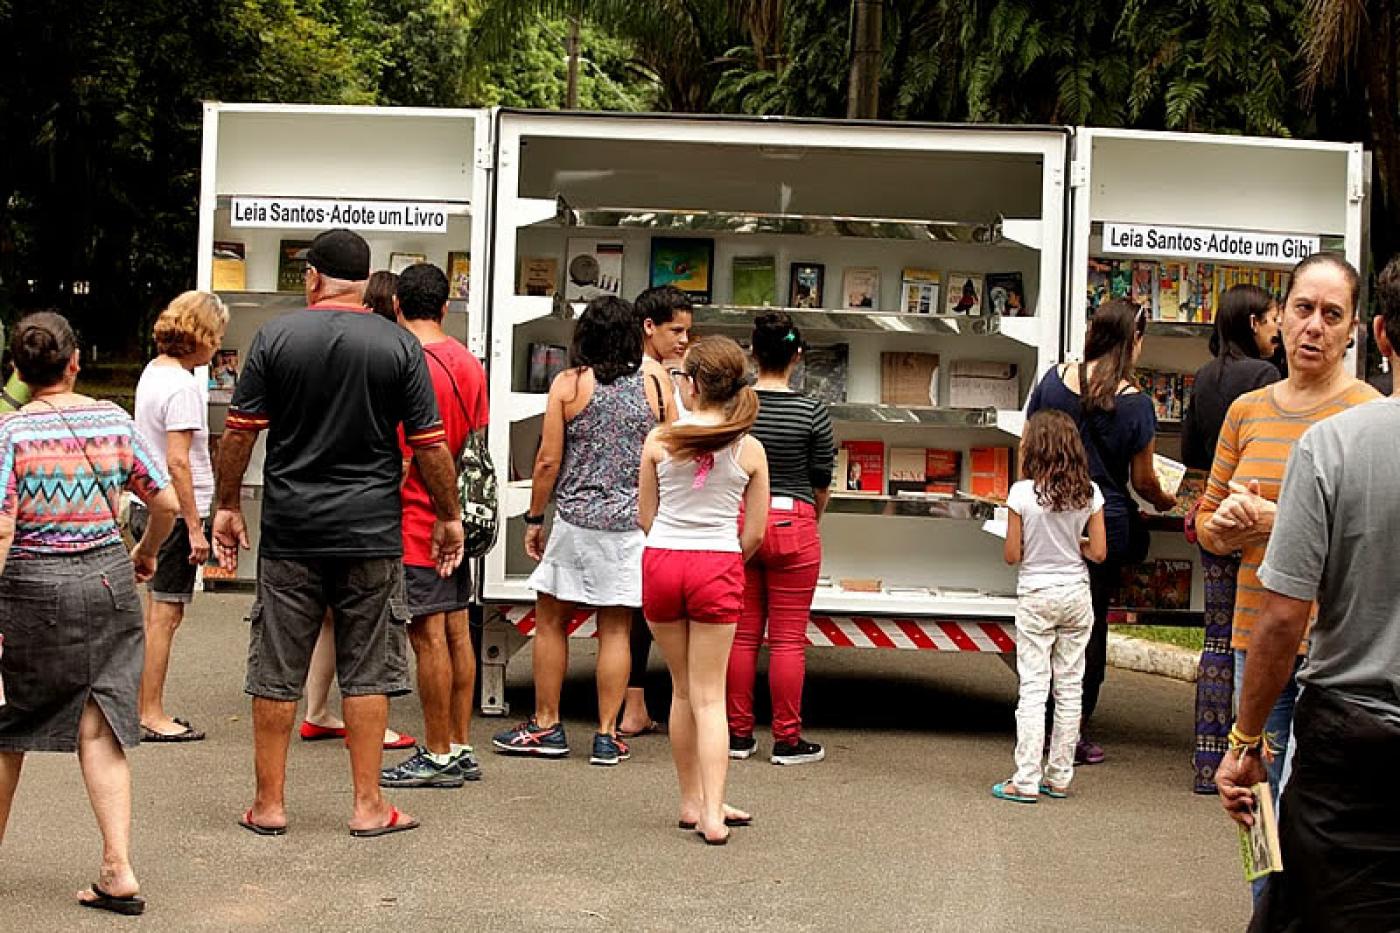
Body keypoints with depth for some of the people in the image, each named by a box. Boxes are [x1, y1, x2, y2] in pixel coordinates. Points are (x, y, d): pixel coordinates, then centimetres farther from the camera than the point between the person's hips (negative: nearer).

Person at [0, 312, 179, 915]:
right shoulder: (114, 421, 1)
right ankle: (118, 869, -5)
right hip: (108, 579, 3)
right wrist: (147, 551, 23)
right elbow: (166, 502, 3)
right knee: (100, 731, 3)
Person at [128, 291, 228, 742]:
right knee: (165, 615, -3)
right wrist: (195, 527, -19)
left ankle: (148, 709, 21)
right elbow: (178, 462, -22)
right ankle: (151, 714, 3)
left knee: (157, 612, 15)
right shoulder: (182, 386, -18)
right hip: (176, 512, -10)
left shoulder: (152, 372, 11)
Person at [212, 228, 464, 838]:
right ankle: (368, 805, 9)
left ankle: (269, 803, 13)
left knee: (276, 669, 8)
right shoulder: (399, 346, -2)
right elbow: (429, 444, -2)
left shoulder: (275, 337, -1)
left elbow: (239, 431, -1)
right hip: (371, 533, 0)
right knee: (368, 670, 7)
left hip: (290, 530, 0)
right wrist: (449, 516, 9)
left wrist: (227, 506, 10)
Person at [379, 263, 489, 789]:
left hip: (416, 523, -8)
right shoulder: (469, 364, 9)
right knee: (456, 632, 11)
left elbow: (403, 458, -18)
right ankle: (461, 748, 17)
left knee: (428, 637, -3)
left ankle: (438, 757, 2)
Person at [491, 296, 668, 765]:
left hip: (577, 520, -2)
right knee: (615, 629, 6)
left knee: (550, 621, 12)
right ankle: (607, 735, 7)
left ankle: (546, 727, 16)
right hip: (635, 522, 2)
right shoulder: (654, 378, 1)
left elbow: (549, 460, -5)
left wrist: (534, 518, 6)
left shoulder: (568, 384, -4)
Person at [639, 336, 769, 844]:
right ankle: (711, 814, -5)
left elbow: (646, 519, 4)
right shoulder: (749, 450, -2)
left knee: (683, 689, 15)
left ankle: (692, 802, 22)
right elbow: (753, 534, 1)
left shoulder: (659, 440, -3)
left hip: (661, 562, 1)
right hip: (717, 570, -1)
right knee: (709, 696, 4)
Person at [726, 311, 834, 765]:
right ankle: (787, 739, 8)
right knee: (788, 638, 4)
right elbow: (822, 482, 0)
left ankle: (738, 733, 15)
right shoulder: (812, 412, -8)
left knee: (742, 634, 10)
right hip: (792, 525, -2)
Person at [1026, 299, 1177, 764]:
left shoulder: (1054, 380, -3)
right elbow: (1143, 481, -3)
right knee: (1092, 624, 8)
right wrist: (1165, 502, 19)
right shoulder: (1135, 404, -11)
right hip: (1106, 523, -2)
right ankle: (1076, 730, 12)